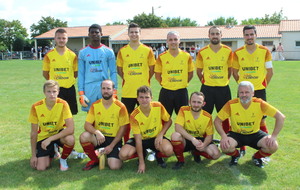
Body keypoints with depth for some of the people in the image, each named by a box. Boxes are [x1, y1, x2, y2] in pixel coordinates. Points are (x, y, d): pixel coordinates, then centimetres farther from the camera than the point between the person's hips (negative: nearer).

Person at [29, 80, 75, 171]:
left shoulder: (63, 104, -22)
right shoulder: (36, 107, -17)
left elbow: (70, 129, -29)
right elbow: (34, 132, -8)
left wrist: (50, 139, -32)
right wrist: (33, 155, -6)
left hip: (59, 133, -1)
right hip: (43, 136, 1)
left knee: (70, 139, -36)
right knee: (41, 168, -12)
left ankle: (63, 159, -3)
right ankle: (53, 150, 21)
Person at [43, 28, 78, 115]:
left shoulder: (72, 55, 2)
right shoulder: (49, 55, -1)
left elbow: (75, 72, 10)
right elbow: (45, 73, 7)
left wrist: (68, 81, 4)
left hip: (70, 89, 2)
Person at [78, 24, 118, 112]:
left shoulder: (108, 51, 5)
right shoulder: (83, 52, 7)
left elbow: (113, 72, 5)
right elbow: (81, 74, 7)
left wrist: (114, 91, -3)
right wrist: (81, 93, 0)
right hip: (89, 89, 1)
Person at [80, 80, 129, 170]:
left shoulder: (120, 107, -9)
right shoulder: (95, 105, -1)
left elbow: (122, 128, -6)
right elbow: (87, 125, -4)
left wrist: (111, 146, -11)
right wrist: (97, 132, -27)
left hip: (114, 139, -3)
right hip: (98, 137, 3)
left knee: (114, 166, -22)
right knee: (84, 136, -29)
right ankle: (94, 160, -2)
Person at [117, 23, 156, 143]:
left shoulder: (147, 50, 3)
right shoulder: (122, 51, 5)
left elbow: (152, 70, 10)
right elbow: (119, 70, 12)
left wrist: (144, 81, 4)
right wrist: (127, 80, 4)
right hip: (127, 91, 1)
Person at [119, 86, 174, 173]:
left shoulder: (158, 106, -17)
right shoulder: (134, 116, -21)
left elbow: (169, 121, 1)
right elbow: (138, 139, -20)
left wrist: (160, 134, -17)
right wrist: (141, 163, -22)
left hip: (156, 137, 0)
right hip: (141, 139, 1)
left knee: (169, 150, -34)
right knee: (123, 155, -23)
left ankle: (158, 155, 6)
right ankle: (142, 154, 10)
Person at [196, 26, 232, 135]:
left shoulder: (228, 51, 0)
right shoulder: (202, 52, -1)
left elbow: (230, 70, 11)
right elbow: (199, 71, 10)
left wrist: (223, 81, 10)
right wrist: (205, 82, 9)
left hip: (223, 88, 0)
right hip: (207, 89, 0)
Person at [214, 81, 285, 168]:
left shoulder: (259, 104, -17)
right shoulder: (231, 104, -18)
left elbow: (281, 117, -15)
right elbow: (217, 121, -12)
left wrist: (273, 136, -22)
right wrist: (224, 136, -27)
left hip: (255, 134, 1)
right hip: (236, 134, -1)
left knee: (273, 146, -25)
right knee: (225, 146, -31)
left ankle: (257, 157, 11)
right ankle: (235, 155, 9)